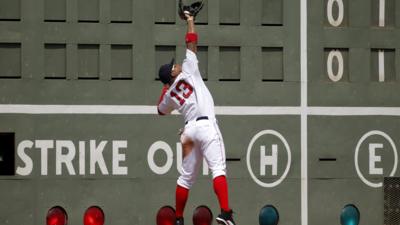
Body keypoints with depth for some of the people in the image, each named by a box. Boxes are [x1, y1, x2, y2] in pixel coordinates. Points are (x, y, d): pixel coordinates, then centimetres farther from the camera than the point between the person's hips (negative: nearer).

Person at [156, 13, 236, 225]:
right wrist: (190, 21, 22)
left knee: (186, 176, 14)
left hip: (190, 129, 6)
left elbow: (160, 110, 40)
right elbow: (191, 43, 10)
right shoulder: (188, 71, 6)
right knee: (218, 169, -15)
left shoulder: (169, 95, 18)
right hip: (206, 125, -6)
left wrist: (165, 88, 38)